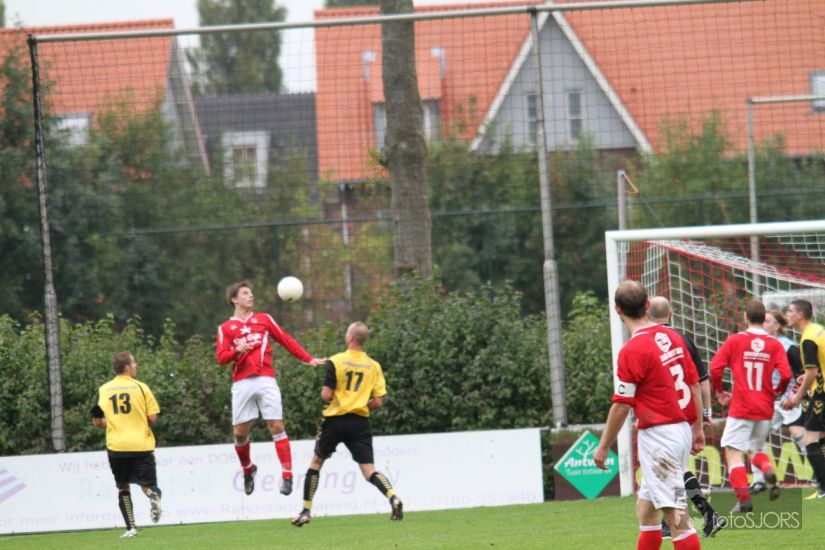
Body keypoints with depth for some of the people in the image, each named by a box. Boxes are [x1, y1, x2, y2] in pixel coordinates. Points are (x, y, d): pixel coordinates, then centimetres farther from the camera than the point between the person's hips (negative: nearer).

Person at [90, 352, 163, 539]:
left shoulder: (103, 390, 6)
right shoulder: (140, 387, -1)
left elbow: (97, 421, 5)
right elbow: (153, 418, -3)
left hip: (116, 446, 2)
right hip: (141, 445, -2)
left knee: (123, 487, 15)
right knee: (147, 485, 6)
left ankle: (131, 528, 7)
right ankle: (153, 495, -30)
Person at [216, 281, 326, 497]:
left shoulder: (264, 319, 15)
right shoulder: (225, 329, 11)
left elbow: (286, 340, 14)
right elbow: (221, 358, 1)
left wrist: (308, 359, 7)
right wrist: (238, 351, -19)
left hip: (265, 381, 0)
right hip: (242, 384, 0)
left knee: (276, 426, -10)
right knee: (240, 432, 0)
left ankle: (287, 475, -12)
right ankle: (248, 470, 24)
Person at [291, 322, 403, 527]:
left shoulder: (335, 362, -7)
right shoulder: (374, 366, 2)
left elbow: (326, 395, -12)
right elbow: (378, 401, 0)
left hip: (336, 420, -2)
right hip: (361, 423, 2)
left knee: (316, 462, 17)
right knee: (369, 472, 0)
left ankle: (306, 511, 16)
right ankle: (393, 497, -28)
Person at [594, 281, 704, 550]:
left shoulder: (632, 351, -16)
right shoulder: (672, 337, 6)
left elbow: (621, 406, -14)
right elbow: (694, 384, 12)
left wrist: (603, 447, -4)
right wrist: (698, 427, 22)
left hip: (658, 435, -9)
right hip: (682, 430, 9)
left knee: (675, 513, -8)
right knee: (645, 507, 19)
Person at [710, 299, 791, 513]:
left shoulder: (735, 340, -2)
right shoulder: (774, 344, 1)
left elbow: (715, 368, -8)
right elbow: (786, 375, -9)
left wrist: (719, 393, 8)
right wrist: (777, 392, 12)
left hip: (740, 408, -3)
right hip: (765, 409, 3)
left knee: (733, 452, 0)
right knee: (756, 449, 21)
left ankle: (743, 498, -15)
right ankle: (768, 470, -11)